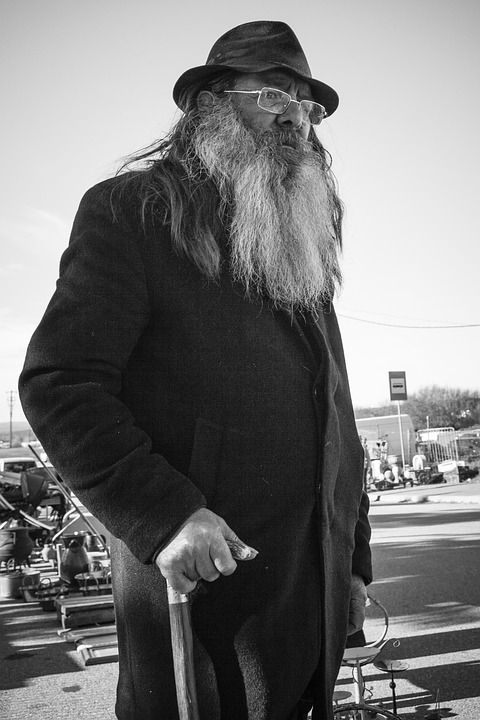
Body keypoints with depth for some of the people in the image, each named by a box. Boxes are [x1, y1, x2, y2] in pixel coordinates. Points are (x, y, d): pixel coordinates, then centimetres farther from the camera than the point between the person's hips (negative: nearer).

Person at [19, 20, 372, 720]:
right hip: (194, 586, -6)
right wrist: (161, 515, -23)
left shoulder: (304, 255, 16)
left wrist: (355, 559, 14)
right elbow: (59, 382, -13)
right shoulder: (131, 210, -4)